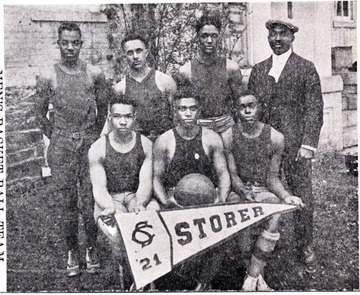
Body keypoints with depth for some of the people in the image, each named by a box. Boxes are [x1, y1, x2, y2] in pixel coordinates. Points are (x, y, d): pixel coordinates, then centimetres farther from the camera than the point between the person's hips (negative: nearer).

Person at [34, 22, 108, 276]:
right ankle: (72, 251, 19)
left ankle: (92, 248, 19)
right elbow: (41, 112, 9)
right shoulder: (48, 78, -1)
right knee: (67, 201, 6)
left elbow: (103, 107, 12)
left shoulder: (94, 74, 2)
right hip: (61, 147, 0)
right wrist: (55, 138, 7)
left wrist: (94, 135, 10)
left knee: (90, 200, 2)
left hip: (89, 144, 0)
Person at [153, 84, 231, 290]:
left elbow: (223, 174, 5)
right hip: (175, 202, -1)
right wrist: (166, 201, -15)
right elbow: (157, 178, 4)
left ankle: (205, 282, 3)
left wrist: (221, 199, -14)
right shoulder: (164, 141, 2)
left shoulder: (212, 139, 5)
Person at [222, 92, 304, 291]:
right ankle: (258, 276, -17)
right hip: (238, 190, 0)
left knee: (276, 215, -31)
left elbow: (272, 177, 0)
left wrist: (285, 196, -19)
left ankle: (251, 278, -21)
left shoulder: (275, 138, -3)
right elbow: (232, 174, -4)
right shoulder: (228, 137, -4)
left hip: (263, 190, 0)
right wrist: (243, 192, -25)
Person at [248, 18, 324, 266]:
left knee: (303, 196, 2)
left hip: (296, 145, -3)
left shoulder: (306, 69, 2)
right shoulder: (258, 70, 13)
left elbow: (314, 109, -3)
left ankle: (305, 245, 19)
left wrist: (308, 144, -11)